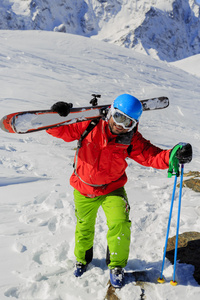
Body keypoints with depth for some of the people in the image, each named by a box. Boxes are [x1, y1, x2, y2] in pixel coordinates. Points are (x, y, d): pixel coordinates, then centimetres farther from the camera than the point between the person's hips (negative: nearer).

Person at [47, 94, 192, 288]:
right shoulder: (89, 126, -19)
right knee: (84, 227, 17)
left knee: (120, 225, -14)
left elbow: (151, 156, -21)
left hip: (112, 189, 0)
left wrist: (173, 155, -38)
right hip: (83, 189, 0)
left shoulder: (131, 140, -15)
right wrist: (58, 117, -35)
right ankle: (82, 259, 48)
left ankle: (116, 265, 15)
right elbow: (60, 130, -14)